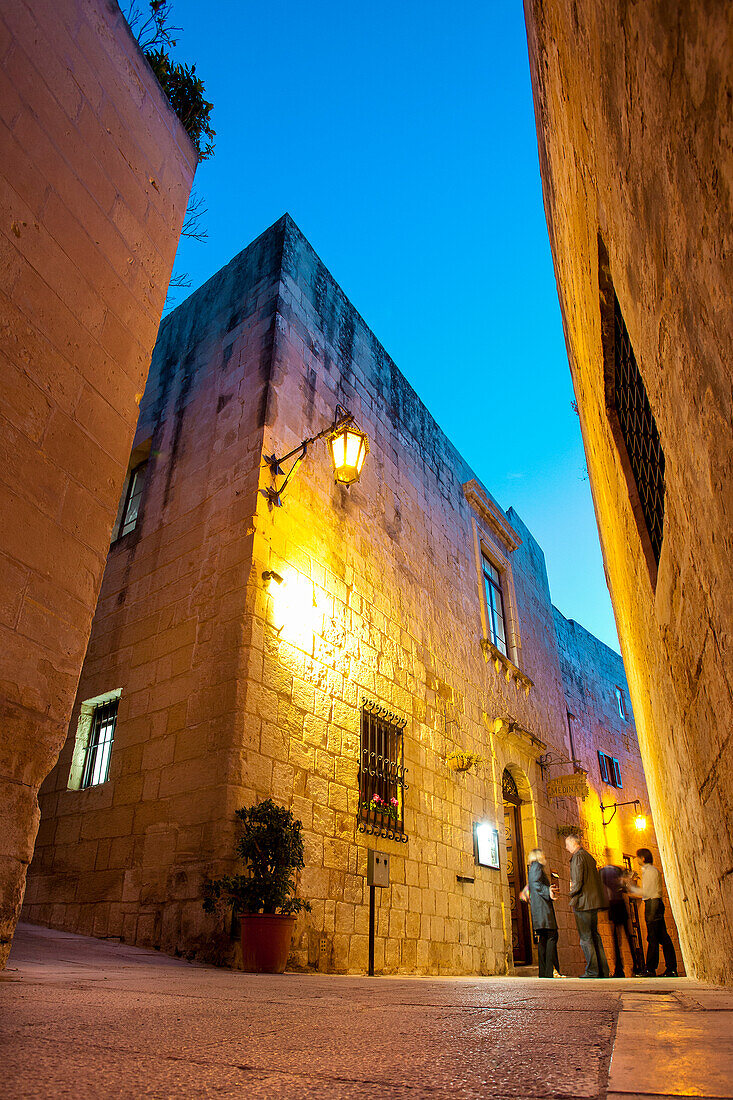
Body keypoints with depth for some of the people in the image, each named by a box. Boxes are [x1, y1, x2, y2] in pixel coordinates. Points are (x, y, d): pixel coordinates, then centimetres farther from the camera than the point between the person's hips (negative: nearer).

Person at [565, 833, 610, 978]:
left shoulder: (577, 857, -12)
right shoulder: (589, 856, 15)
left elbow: (578, 882, -19)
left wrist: (572, 894, -3)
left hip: (583, 902, -9)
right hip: (594, 901, 9)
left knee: (585, 938, -3)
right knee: (594, 935, 13)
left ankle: (592, 970, -3)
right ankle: (603, 970, 15)